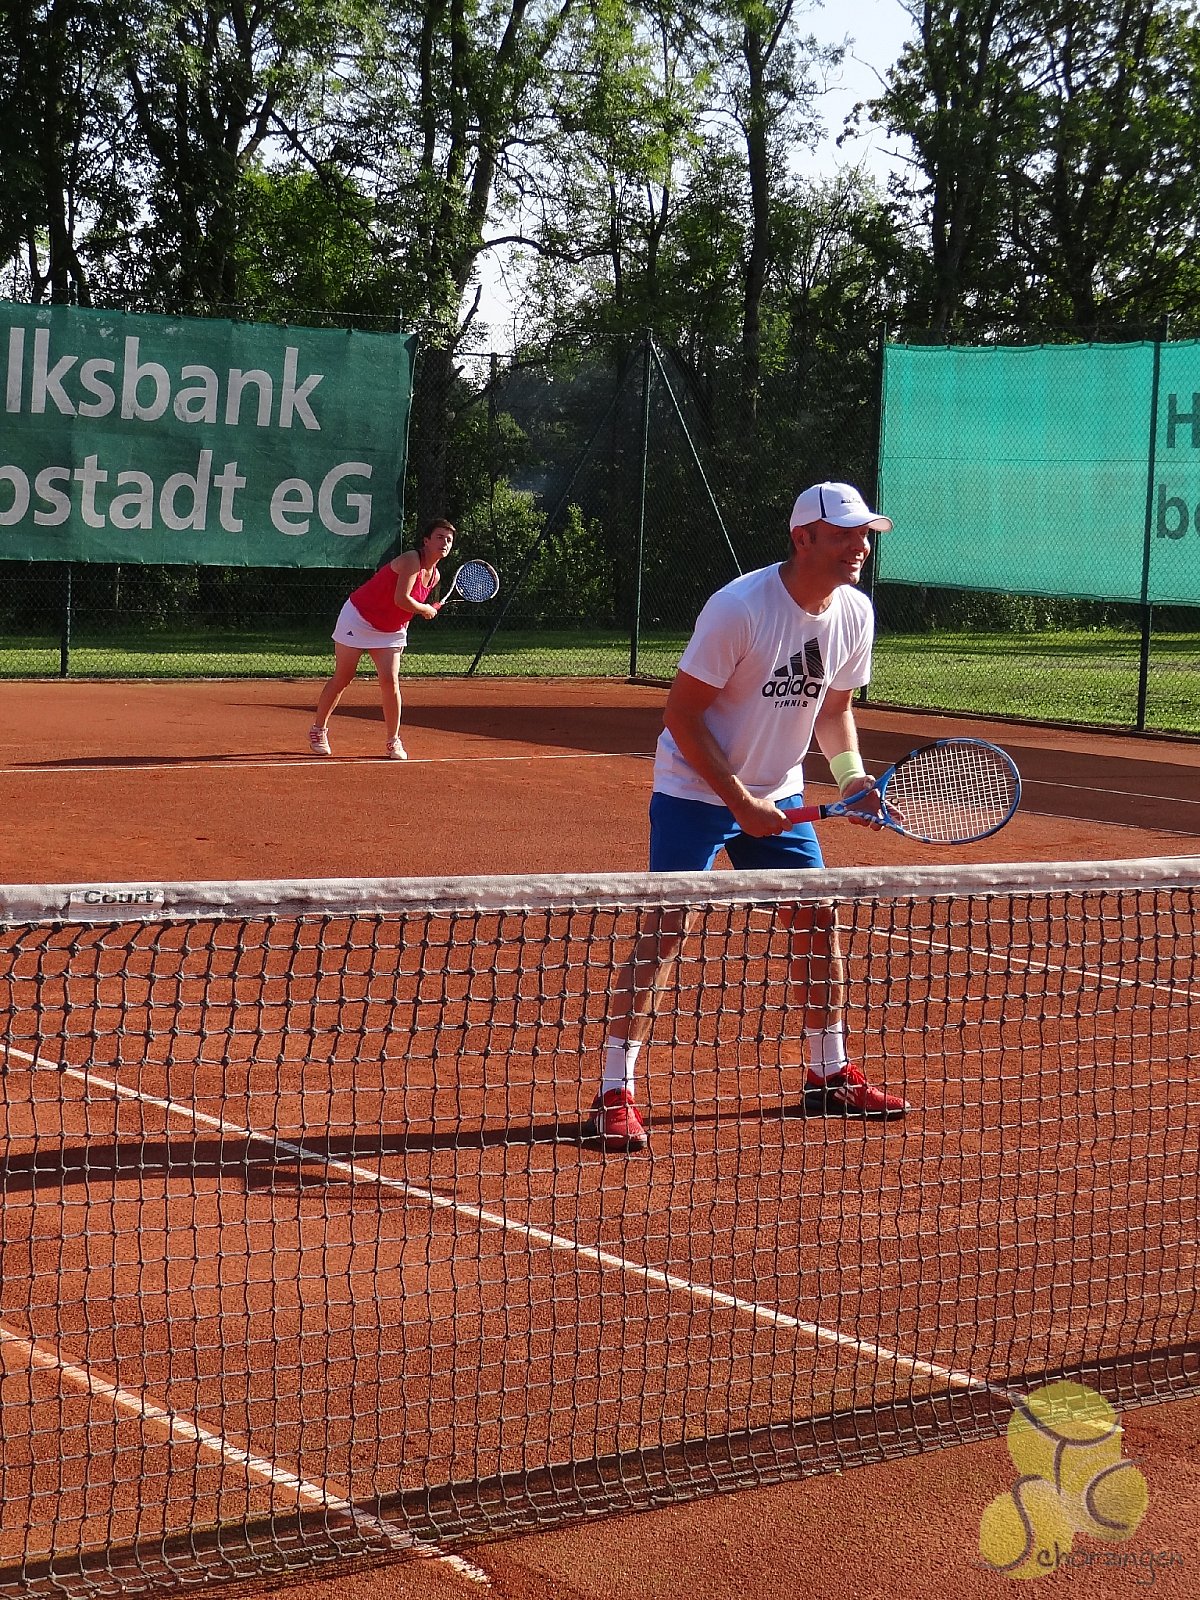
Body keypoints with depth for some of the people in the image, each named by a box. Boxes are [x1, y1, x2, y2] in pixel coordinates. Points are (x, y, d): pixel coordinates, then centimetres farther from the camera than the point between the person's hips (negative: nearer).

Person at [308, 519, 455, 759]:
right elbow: (401, 599, -32)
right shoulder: (412, 560, -24)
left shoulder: (434, 576, 1)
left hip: (391, 631, 6)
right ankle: (318, 730, 18)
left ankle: (393, 741, 1)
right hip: (359, 618, -6)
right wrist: (427, 610, -17)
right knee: (343, 679, 2)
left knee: (390, 681, -9)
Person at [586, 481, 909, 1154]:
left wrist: (852, 775, -6)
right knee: (667, 928, -14)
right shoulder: (739, 607, -24)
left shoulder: (855, 612, -4)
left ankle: (830, 1073, 23)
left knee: (819, 920, 6)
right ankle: (616, 1093, -9)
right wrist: (739, 800, -21)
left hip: (777, 795, 7)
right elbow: (682, 713, -19)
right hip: (695, 790, -6)